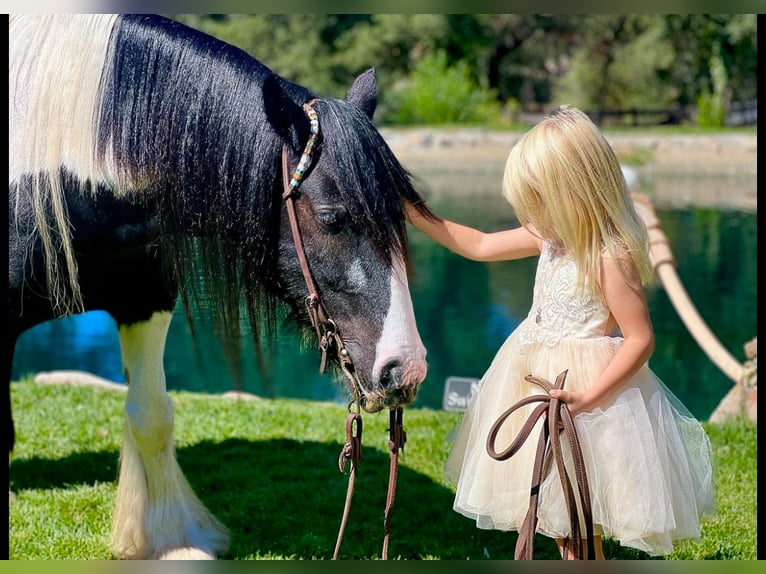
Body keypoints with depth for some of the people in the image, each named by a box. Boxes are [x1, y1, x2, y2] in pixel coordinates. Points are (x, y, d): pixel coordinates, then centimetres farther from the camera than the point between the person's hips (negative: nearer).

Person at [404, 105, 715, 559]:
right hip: (539, 379, 9)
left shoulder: (610, 259, -24)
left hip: (583, 382, -8)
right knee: (555, 506, 19)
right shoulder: (553, 236, 1)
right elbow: (480, 246, 12)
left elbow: (640, 339, -23)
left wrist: (587, 397, -27)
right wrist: (415, 216, 9)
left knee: (578, 516, 3)